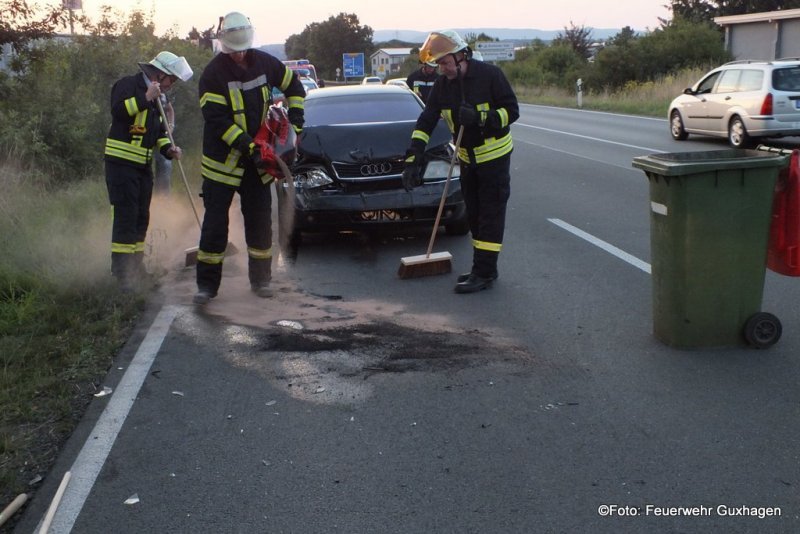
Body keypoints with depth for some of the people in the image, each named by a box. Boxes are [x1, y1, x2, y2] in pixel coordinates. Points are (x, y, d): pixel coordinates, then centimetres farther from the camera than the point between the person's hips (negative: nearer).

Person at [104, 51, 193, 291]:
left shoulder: (156, 98, 18)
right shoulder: (128, 85, -9)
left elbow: (158, 131, 24)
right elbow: (118, 111, -26)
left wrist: (168, 148, 6)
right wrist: (145, 98, -25)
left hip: (143, 165, 9)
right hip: (121, 163, -9)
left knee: (141, 217, 13)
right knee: (126, 215, -11)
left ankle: (135, 268, 24)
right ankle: (121, 272, -8)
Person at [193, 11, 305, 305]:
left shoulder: (265, 63, 0)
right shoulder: (213, 73, -14)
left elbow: (294, 86, 15)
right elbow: (216, 119, -19)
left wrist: (295, 122, 4)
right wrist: (249, 146, -24)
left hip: (257, 161, 4)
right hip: (222, 160, -4)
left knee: (260, 221, 9)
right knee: (215, 224, -2)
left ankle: (260, 279, 21)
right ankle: (207, 284, 6)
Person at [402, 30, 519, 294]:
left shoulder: (490, 75, -17)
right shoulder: (442, 86, -2)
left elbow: (512, 110, -15)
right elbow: (425, 122, -4)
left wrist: (480, 118, -30)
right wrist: (413, 159, -14)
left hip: (495, 155, -6)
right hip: (467, 158, 6)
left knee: (491, 214, -6)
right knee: (474, 213, 10)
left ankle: (483, 274, -6)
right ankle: (484, 268, 20)